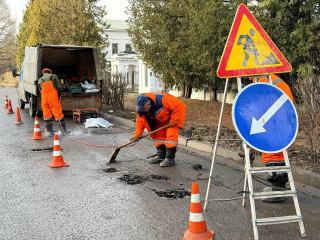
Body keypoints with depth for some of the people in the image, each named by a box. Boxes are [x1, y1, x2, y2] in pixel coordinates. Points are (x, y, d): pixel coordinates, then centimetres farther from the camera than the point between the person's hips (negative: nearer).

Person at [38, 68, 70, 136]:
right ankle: (64, 130, 4)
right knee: (58, 114, 0)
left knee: (46, 115, 9)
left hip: (44, 98, 3)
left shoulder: (40, 80, 13)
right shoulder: (53, 76, 6)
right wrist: (59, 96, 13)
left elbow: (41, 91, 12)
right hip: (53, 97, -3)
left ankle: (49, 131, 9)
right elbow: (59, 87, 0)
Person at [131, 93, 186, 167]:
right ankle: (161, 156, 17)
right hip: (161, 118, 7)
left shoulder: (162, 100, -41)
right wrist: (137, 133, -17)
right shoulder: (141, 109, -18)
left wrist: (173, 121, -30)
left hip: (175, 114, -7)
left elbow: (177, 105, -36)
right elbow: (140, 120, -7)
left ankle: (170, 159, -11)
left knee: (171, 136, -16)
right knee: (159, 134, 4)